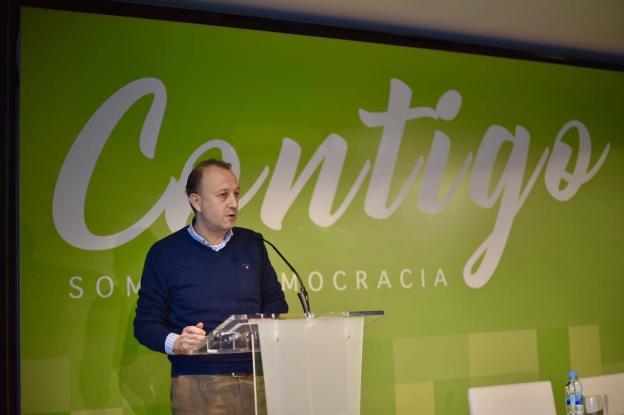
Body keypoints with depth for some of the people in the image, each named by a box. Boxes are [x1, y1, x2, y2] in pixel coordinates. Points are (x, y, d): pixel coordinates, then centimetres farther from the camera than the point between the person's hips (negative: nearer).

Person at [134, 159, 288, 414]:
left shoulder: (252, 243, 9)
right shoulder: (165, 253, -2)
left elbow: (274, 302, 16)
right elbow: (146, 323, -1)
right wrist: (176, 343, -20)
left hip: (258, 380, 3)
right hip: (198, 385, -3)